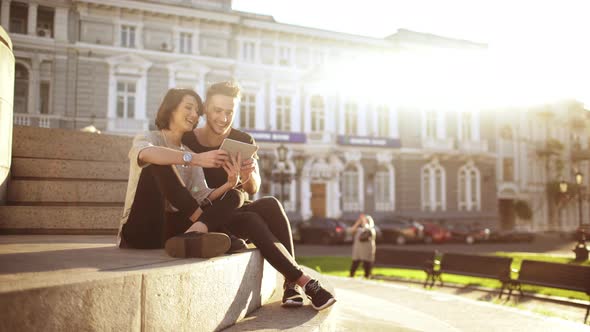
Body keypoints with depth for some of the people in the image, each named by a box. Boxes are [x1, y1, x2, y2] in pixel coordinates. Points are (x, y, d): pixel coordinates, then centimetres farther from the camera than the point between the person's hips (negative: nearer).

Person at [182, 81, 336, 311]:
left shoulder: (244, 141, 1)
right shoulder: (186, 142, -7)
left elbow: (253, 189, -5)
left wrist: (249, 175, -29)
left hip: (238, 211, 3)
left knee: (271, 205, -30)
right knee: (252, 222, -33)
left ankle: (291, 283, -29)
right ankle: (305, 283, -28)